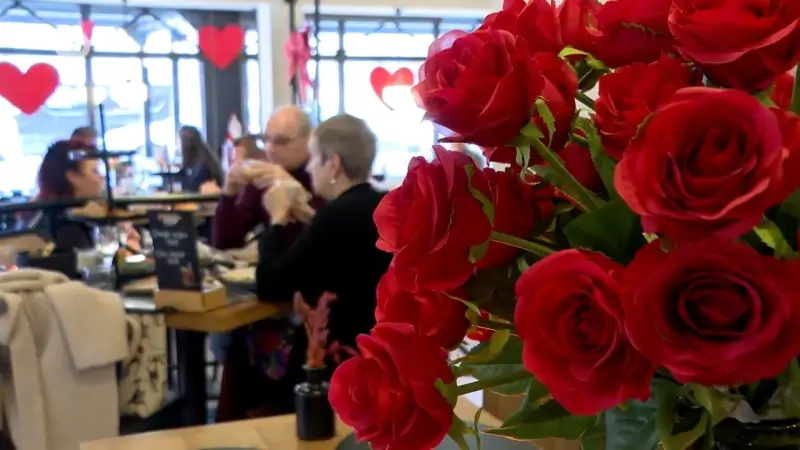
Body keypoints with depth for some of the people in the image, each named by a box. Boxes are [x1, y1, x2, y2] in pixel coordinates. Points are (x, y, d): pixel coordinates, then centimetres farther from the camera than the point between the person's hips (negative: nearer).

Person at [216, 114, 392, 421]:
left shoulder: (339, 214, -23)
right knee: (252, 340, 18)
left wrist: (279, 219, -5)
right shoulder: (382, 207, 3)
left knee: (243, 350, 12)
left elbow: (269, 288, -16)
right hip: (374, 345, 8)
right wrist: (311, 221, 11)